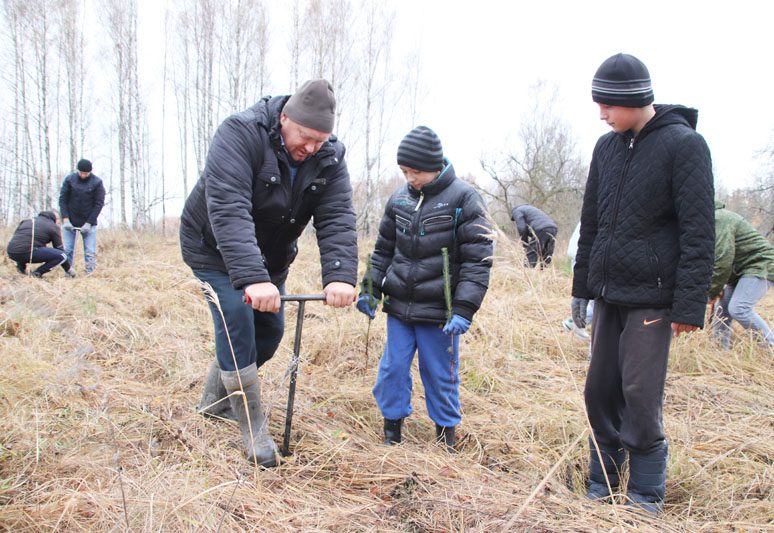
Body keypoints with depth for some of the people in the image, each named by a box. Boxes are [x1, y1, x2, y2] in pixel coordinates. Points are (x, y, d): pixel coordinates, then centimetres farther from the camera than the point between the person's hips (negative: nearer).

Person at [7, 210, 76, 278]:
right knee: (62, 256, -3)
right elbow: (59, 248, 12)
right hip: (26, 252, -7)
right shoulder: (54, 226, 11)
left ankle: (21, 267, 22)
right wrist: (69, 270, 20)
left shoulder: (28, 220, 28)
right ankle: (37, 273, -8)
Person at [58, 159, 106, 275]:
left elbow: (99, 204, -7)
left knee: (90, 252, -4)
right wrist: (65, 219, -11)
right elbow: (62, 199, -1)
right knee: (67, 250, 1)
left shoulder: (97, 182, -6)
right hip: (69, 222, 1)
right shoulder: (69, 179, -2)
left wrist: (89, 223, -13)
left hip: (89, 223, -1)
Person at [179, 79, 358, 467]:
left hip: (269, 256, 6)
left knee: (270, 330, 7)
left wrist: (340, 275, -42)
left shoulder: (329, 157, -14)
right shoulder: (240, 134, -31)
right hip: (213, 247, -6)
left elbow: (337, 220, -25)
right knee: (237, 322, -17)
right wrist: (252, 278, -53)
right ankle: (252, 428, -3)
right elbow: (228, 211, -42)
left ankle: (215, 399, 30)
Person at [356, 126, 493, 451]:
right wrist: (370, 289, 11)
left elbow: (478, 260, -13)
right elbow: (384, 249, 17)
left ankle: (446, 432, 28)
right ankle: (392, 427, 29)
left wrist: (463, 310, -19)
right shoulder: (400, 198, 5)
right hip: (399, 306, 4)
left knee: (441, 375, 8)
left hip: (439, 311, -4)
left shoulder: (463, 199, -10)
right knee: (393, 368, 10)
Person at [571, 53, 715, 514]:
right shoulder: (607, 147, 10)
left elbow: (699, 233, -12)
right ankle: (602, 487, 26)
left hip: (651, 298, -6)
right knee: (600, 391, 10)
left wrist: (690, 305, -16)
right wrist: (582, 287, 15)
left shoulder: (684, 144, -8)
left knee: (640, 397, -2)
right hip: (608, 294, 6)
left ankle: (646, 499, 15)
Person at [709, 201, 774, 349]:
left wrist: (713, 290, -16)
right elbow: (712, 259, 12)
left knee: (738, 309, -22)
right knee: (721, 307, 7)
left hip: (760, 266, -10)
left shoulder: (718, 220, -21)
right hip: (741, 270, 10)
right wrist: (715, 288, 0)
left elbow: (723, 258, -27)